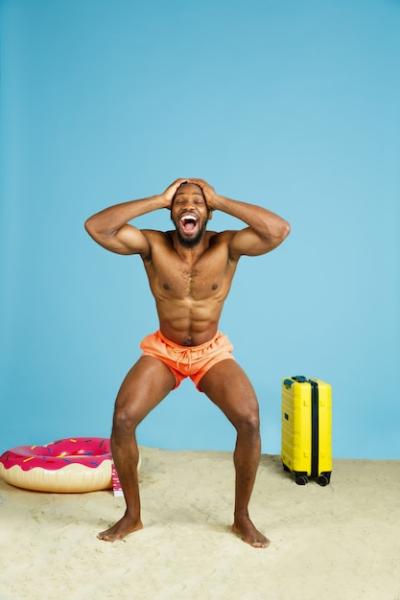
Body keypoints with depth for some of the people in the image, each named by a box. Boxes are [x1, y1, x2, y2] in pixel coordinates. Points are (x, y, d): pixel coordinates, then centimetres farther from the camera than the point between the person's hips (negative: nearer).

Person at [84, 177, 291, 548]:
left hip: (213, 352, 0)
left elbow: (280, 230, -31)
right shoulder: (153, 245, -15)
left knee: (249, 420, -22)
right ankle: (132, 515, 5)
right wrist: (158, 199, -25)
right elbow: (95, 227, -27)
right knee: (122, 418, -19)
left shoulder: (226, 246, -16)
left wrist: (220, 201, -26)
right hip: (162, 351, 1)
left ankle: (241, 517, 3)